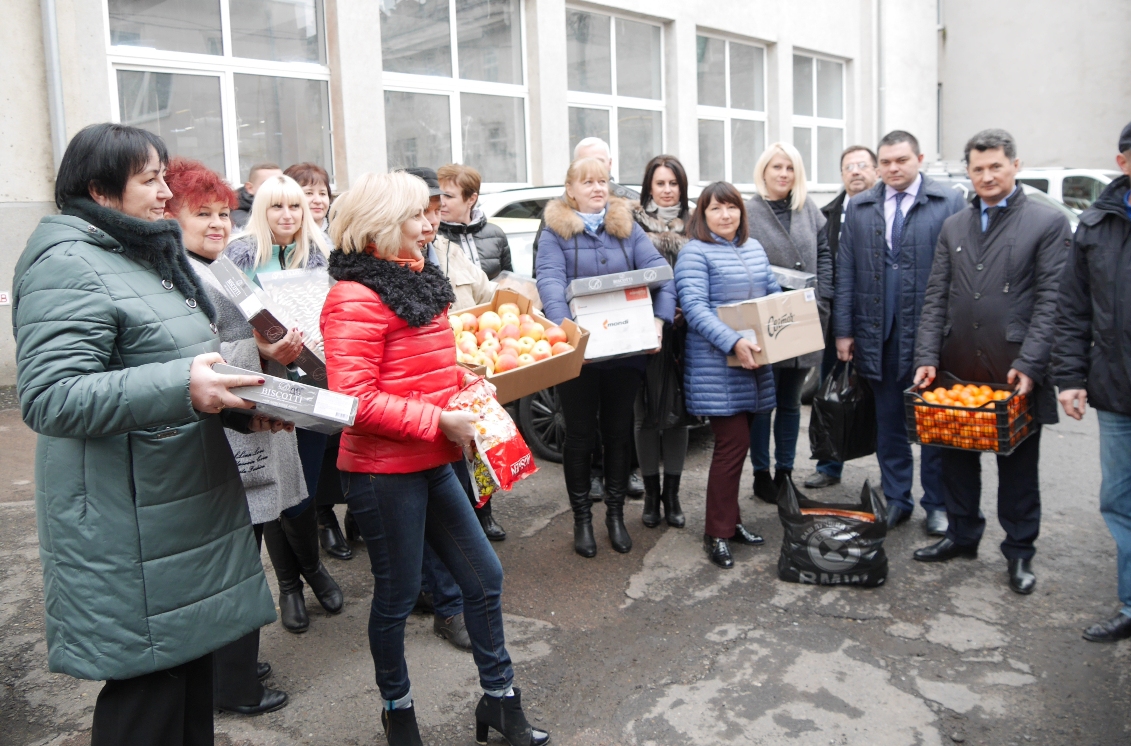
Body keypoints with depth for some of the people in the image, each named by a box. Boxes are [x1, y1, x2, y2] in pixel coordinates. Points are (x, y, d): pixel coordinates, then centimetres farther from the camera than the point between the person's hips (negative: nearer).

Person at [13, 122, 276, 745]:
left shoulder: (149, 256, 17)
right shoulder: (66, 266, -14)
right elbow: (49, 396, -24)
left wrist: (239, 393, 11)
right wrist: (180, 387, -33)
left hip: (190, 503, 9)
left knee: (192, 659, 17)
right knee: (150, 677, -2)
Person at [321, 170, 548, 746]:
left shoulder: (415, 281, 11)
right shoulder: (356, 298, -18)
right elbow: (355, 401, -25)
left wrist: (465, 382, 5)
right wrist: (440, 419, -21)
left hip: (432, 465, 9)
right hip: (383, 473, -9)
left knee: (484, 577, 13)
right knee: (397, 597, 9)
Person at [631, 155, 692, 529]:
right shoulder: (634, 221, 2)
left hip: (684, 329, 2)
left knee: (678, 410, 7)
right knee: (647, 411, 4)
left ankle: (672, 493, 19)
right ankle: (651, 493, 17)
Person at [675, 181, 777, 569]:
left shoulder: (754, 248, 15)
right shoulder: (695, 253, -8)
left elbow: (774, 294, 20)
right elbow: (694, 308, -18)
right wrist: (733, 342, -28)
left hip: (754, 363, 7)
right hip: (717, 366, -7)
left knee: (737, 442, 13)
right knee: (732, 444, -8)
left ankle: (730, 519, 25)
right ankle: (717, 534, 3)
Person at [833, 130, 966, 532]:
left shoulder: (950, 203, -1)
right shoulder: (859, 207, 9)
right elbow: (845, 271, 7)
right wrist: (843, 330, 2)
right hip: (879, 333, 3)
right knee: (888, 421, 11)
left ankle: (937, 504, 21)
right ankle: (896, 500, 23)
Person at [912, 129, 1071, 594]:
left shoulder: (1048, 223, -2)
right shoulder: (953, 227, 11)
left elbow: (1050, 302, -8)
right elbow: (936, 298, 8)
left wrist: (1029, 365, -16)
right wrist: (927, 358, -2)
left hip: (1015, 372, -4)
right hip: (958, 370, 4)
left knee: (1018, 468, 8)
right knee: (958, 460, 13)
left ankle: (1019, 551, 23)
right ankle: (962, 535, 31)